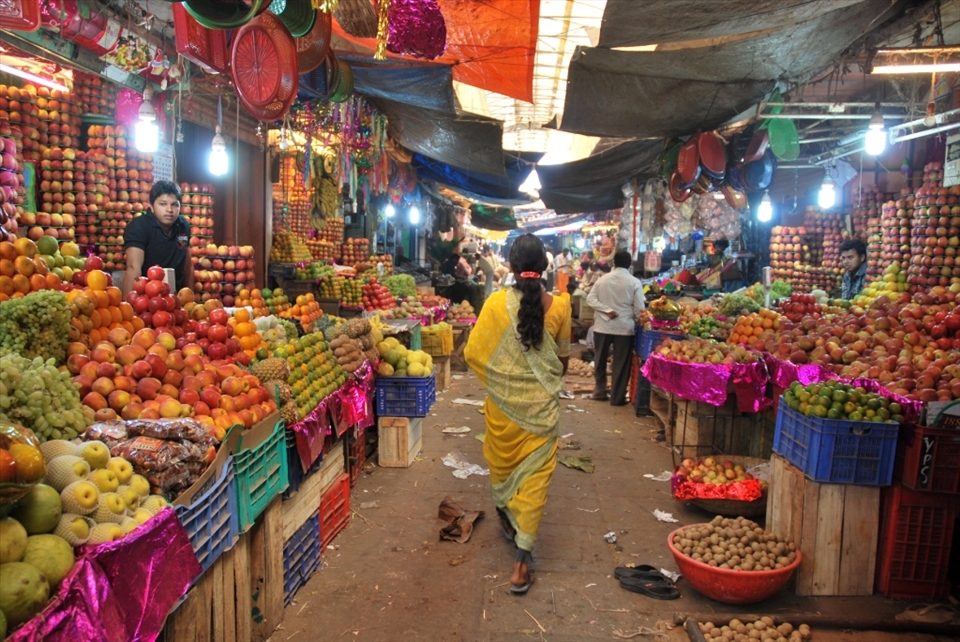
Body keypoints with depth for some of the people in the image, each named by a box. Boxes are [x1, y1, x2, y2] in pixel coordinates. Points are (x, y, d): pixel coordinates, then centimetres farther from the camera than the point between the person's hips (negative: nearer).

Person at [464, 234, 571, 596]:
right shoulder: (558, 306, -7)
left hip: (503, 401, 0)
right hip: (542, 403, 0)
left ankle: (506, 516, 46)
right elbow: (564, 355, 5)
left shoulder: (497, 303, -11)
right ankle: (523, 557, 5)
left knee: (501, 461, 23)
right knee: (535, 474, 5)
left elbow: (472, 353, -7)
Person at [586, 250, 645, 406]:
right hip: (624, 327, -2)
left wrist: (607, 311, -10)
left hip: (602, 326, 2)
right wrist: (638, 323, 10)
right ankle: (617, 397, 9)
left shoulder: (603, 279, 0)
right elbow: (639, 308, -7)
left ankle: (599, 392, 24)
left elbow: (590, 298, -7)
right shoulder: (634, 282, -7)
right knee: (621, 363, 6)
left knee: (600, 360, 17)